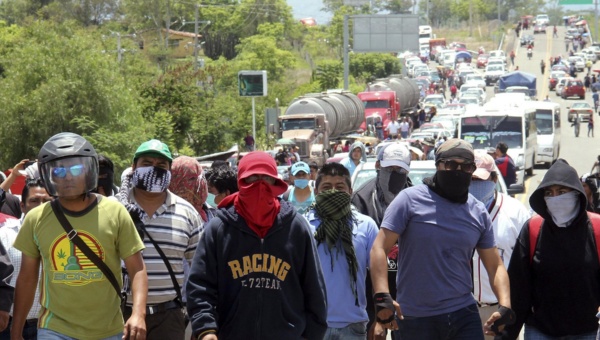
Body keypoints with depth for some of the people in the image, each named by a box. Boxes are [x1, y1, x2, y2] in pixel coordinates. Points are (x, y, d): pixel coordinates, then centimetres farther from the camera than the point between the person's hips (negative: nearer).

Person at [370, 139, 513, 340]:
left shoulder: (478, 212, 8)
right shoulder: (410, 200, -5)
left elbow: (495, 266, 13)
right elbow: (379, 248, -9)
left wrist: (504, 306, -5)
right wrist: (382, 297, -23)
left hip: (464, 315, 3)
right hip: (416, 319, -3)